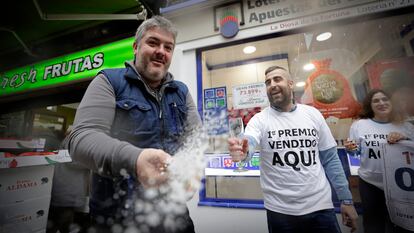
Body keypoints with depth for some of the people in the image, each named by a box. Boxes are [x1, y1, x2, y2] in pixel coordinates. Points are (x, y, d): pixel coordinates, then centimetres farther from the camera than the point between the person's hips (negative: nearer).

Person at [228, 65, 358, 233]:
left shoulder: (313, 114, 0)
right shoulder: (260, 120, -9)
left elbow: (330, 159, 4)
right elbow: (248, 143, -29)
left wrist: (346, 199, 4)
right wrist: (241, 151, -51)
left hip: (320, 207, 2)